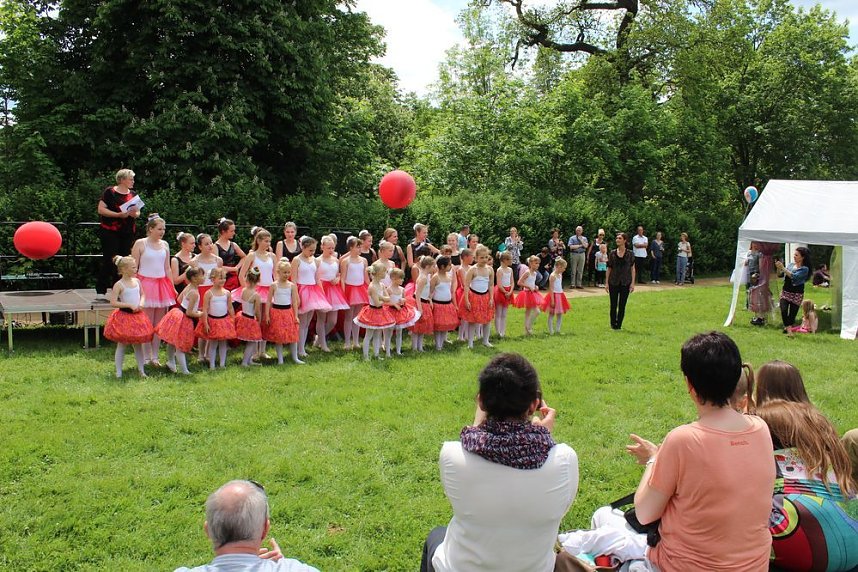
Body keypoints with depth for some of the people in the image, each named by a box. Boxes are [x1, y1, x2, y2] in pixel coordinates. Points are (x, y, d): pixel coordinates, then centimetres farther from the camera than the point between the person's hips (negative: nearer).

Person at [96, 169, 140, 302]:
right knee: (109, 261, -7)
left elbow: (138, 212, 16)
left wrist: (135, 213, -8)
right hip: (110, 231, -6)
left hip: (127, 232, 6)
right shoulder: (110, 192, -4)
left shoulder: (133, 194, 12)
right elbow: (101, 209, -10)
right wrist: (119, 214, -19)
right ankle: (100, 292, -3)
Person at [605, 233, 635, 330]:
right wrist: (606, 282, 1)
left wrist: (632, 283, -6)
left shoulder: (629, 254, -1)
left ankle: (619, 325, 13)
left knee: (622, 305, 3)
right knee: (613, 305, 4)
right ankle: (613, 324, 16)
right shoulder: (612, 253, 2)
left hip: (625, 283, -1)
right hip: (613, 282, 1)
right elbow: (609, 268, 5)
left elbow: (633, 269, 1)